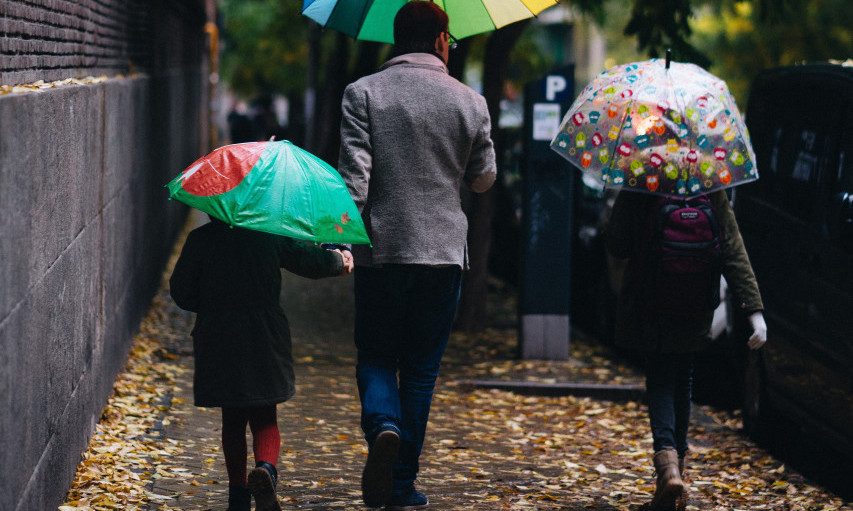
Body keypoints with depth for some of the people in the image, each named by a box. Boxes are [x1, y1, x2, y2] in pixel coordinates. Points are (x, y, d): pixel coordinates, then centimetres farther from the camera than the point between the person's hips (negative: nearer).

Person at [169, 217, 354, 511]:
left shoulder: (200, 239, -6)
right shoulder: (270, 235, -5)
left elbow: (181, 292, -1)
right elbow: (309, 261, 8)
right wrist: (339, 261, 30)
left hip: (218, 342, 0)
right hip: (265, 341, 0)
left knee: (232, 421, 14)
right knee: (265, 419, 7)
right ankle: (266, 467, -22)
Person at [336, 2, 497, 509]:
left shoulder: (362, 93, -3)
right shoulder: (470, 102, 1)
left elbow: (354, 176, -10)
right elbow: (484, 179, 12)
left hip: (380, 252, -1)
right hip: (443, 253, 1)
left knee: (376, 357, 13)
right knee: (421, 370, 9)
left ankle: (383, 428, -18)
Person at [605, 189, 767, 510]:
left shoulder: (636, 193, -11)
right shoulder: (712, 195, -6)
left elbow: (616, 246, -6)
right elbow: (735, 255, -10)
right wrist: (754, 309, -13)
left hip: (648, 308, -2)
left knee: (660, 381, 4)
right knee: (682, 379, 19)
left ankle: (667, 460, -21)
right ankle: (678, 459, 25)